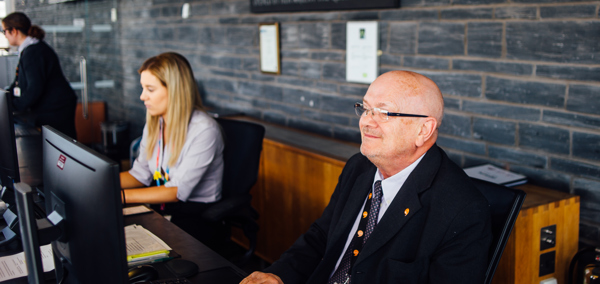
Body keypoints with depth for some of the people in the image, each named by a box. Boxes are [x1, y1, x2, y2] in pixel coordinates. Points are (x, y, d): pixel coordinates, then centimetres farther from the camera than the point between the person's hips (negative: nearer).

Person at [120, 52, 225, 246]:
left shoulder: (204, 130, -19)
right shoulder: (154, 124, 7)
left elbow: (178, 191, -22)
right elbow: (140, 174, 8)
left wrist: (121, 196, -26)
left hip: (198, 217, -7)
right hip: (160, 205, 7)